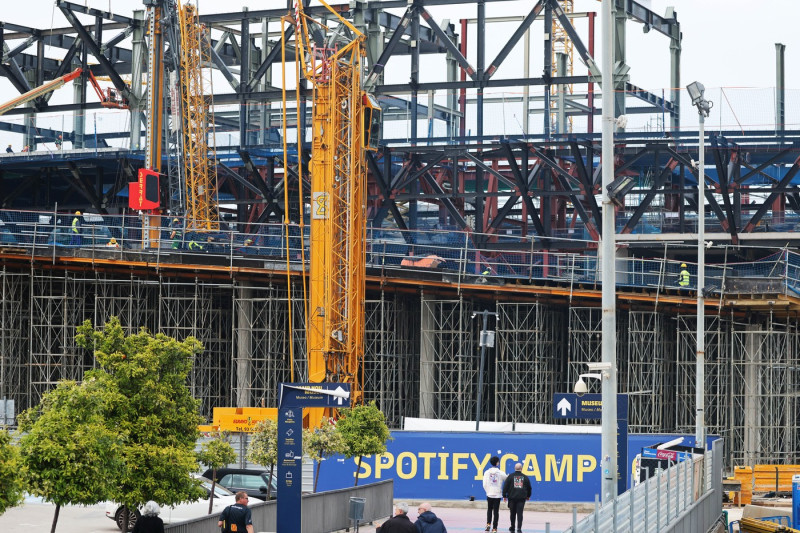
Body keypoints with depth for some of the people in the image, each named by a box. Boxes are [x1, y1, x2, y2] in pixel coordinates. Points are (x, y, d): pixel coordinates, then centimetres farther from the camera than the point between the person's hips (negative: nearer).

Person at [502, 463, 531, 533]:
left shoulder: (510, 477, -1)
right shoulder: (525, 477, 4)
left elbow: (505, 486, -3)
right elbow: (529, 488, 14)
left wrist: (504, 495, 5)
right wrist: (528, 496, 29)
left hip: (512, 498, 0)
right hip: (521, 498, 0)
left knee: (513, 513, 12)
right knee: (519, 513, -3)